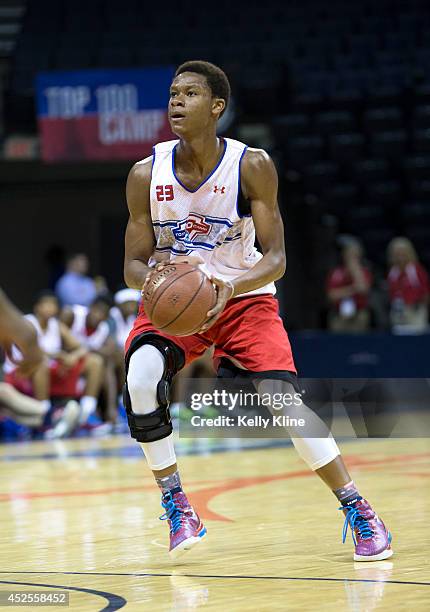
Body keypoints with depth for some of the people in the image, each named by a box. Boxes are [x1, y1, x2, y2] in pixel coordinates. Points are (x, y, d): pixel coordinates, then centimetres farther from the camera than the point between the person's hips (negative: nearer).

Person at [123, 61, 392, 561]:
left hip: (244, 297, -2)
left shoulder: (252, 167, -16)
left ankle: (357, 511, -3)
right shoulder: (147, 175, -11)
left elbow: (276, 258, -16)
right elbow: (133, 265, -5)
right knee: (141, 380, -27)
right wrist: (152, 276, -30)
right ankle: (174, 502, -9)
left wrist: (232, 286, -36)